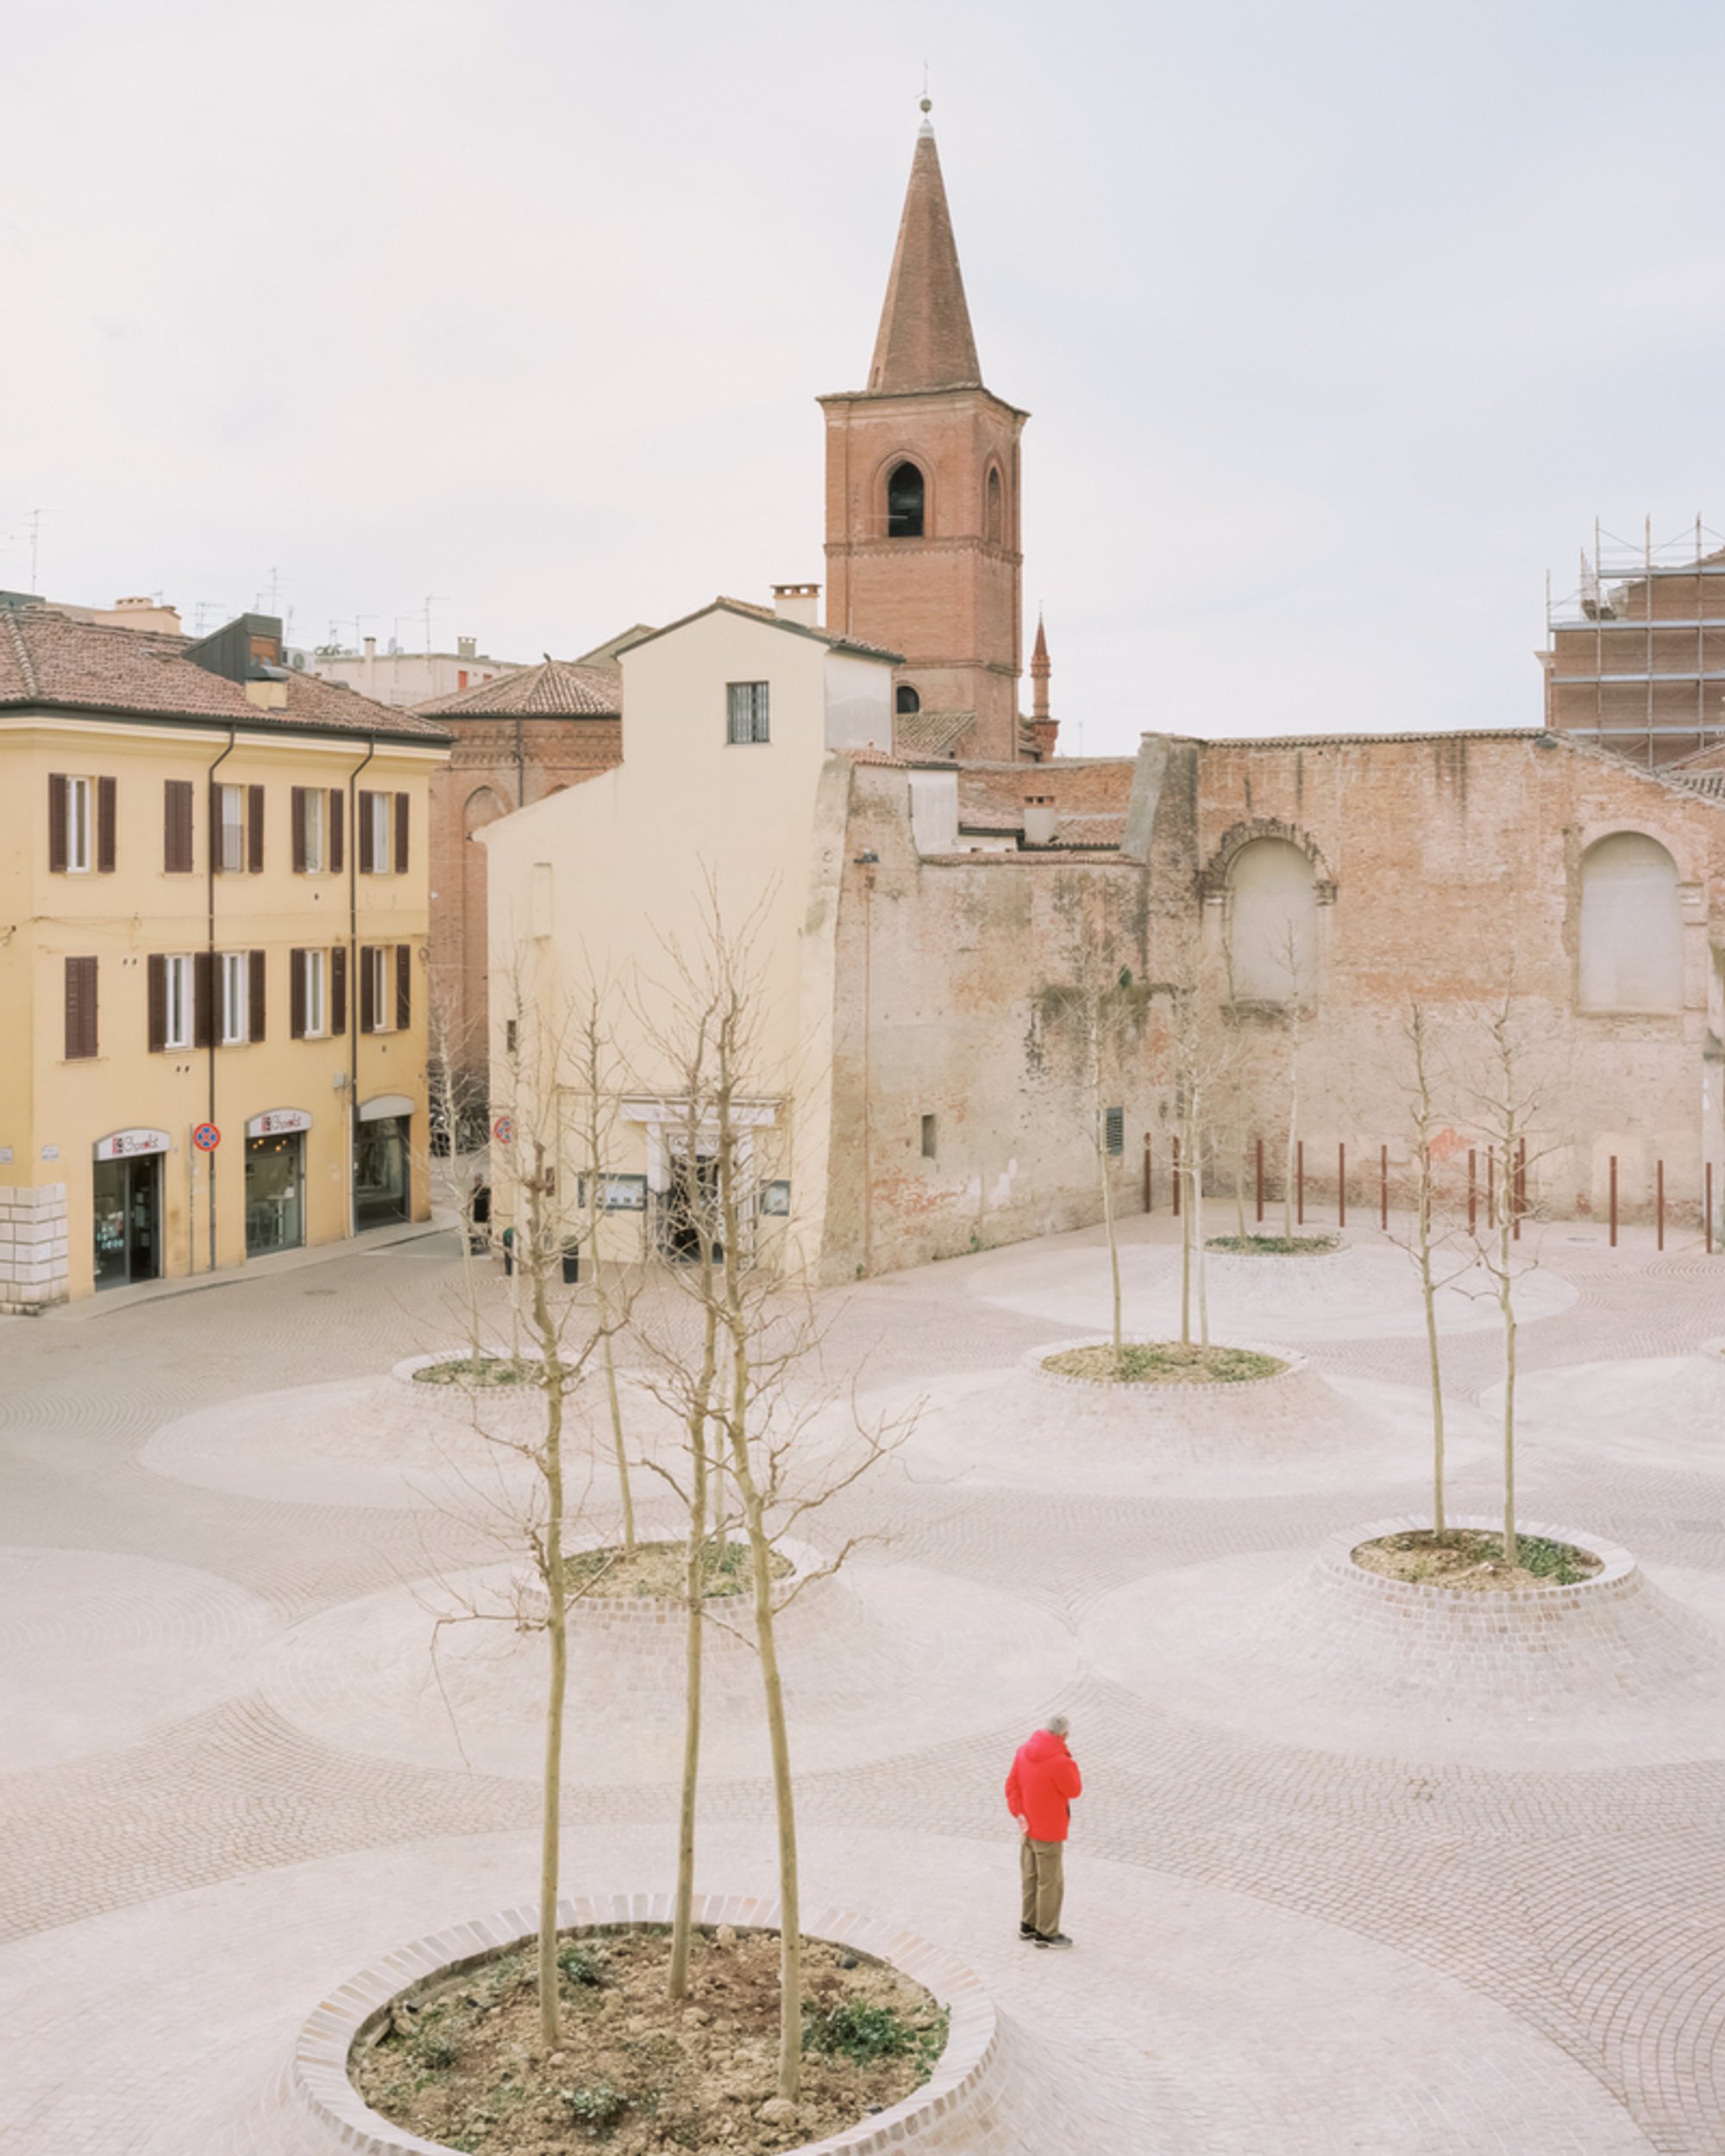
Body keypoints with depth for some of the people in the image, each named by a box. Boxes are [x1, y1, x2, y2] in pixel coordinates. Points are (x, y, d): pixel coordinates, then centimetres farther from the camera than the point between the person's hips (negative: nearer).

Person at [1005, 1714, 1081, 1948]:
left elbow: (1012, 1784, -1)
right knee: (1051, 1883, 5)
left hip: (1028, 1827, 8)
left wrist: (1019, 1814, -6)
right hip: (1049, 1832, -8)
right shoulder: (1060, 1762, -26)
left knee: (1031, 1877, 20)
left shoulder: (1023, 1751, -3)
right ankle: (1046, 1933, 13)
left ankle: (1028, 1924, 31)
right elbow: (1074, 1790, -13)